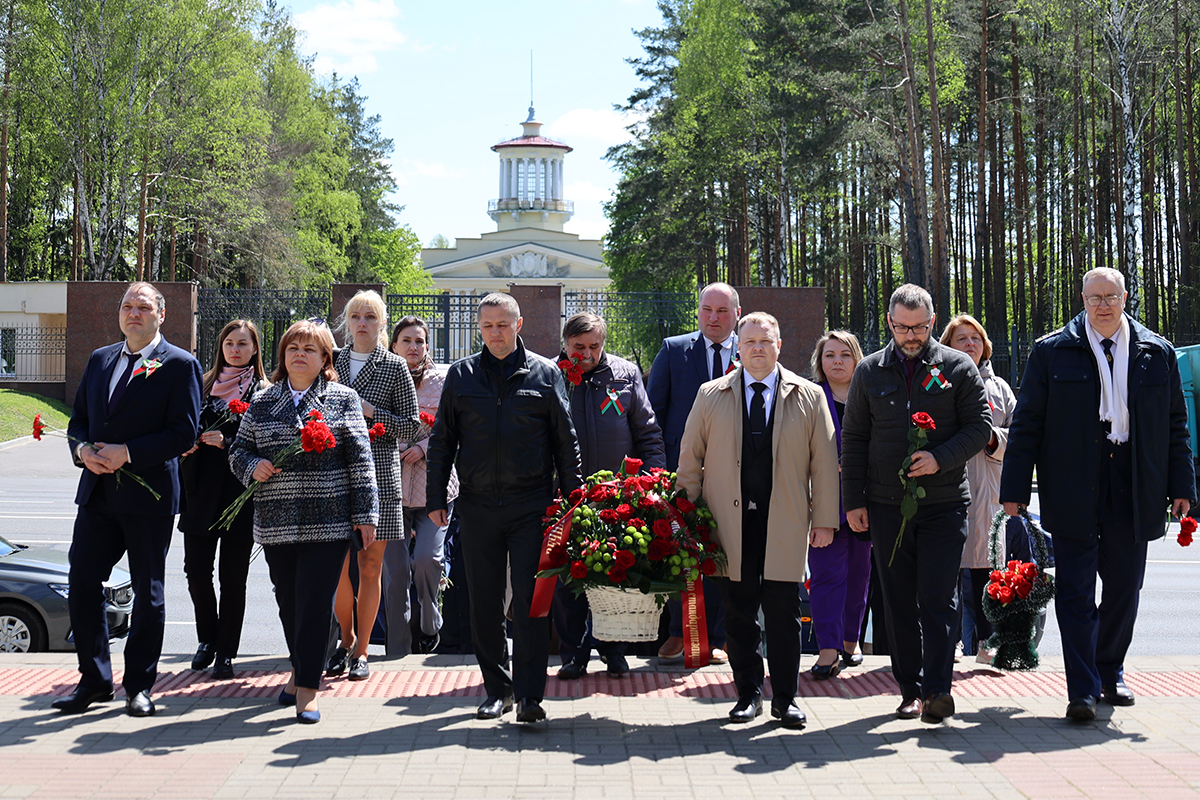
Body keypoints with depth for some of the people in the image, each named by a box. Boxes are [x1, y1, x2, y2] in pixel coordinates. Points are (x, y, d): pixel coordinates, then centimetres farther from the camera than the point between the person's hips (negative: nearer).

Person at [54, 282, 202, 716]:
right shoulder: (99, 360, 14)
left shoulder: (179, 365, -4)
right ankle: (94, 680, 17)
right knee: (82, 583, 4)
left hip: (148, 494, -5)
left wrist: (127, 453, -18)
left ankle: (139, 686, 16)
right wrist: (82, 449, -6)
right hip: (98, 491, 5)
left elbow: (184, 432, -11)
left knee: (148, 592, 5)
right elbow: (78, 419, 16)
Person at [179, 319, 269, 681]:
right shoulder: (205, 384, 14)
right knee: (196, 568, 1)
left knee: (232, 576, 0)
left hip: (240, 491, -3)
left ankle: (225, 651, 10)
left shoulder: (263, 391, 1)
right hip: (201, 489, 3)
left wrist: (227, 443, -18)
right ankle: (208, 639, 22)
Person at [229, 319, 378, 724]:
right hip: (276, 522, 3)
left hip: (328, 521, -3)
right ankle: (300, 669, 31)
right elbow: (238, 450, 18)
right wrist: (253, 466, -6)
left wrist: (365, 514, -4)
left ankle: (306, 689, 0)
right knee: (288, 601, 11)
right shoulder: (261, 404, 12)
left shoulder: (343, 400, 4)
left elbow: (360, 459, 1)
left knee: (315, 603, -6)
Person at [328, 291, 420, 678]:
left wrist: (371, 412, -11)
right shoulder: (333, 362, 11)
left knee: (369, 566, 2)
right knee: (338, 565, 1)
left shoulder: (394, 367, 2)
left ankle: (361, 650, 13)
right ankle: (346, 638, 23)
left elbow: (412, 425, 0)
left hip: (379, 474, -2)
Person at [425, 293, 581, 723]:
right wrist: (436, 498, 7)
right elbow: (442, 441, 13)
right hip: (477, 506, 2)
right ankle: (497, 688, 19)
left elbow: (566, 442, 7)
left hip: (531, 505, -2)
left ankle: (529, 695, -1)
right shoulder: (461, 375, 9)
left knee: (530, 600, -5)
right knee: (484, 603, 7)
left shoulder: (545, 373, 4)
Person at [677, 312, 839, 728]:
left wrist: (825, 518, 1)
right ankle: (748, 694, 18)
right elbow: (690, 457, 10)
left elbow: (824, 460, 6)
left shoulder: (809, 397, 7)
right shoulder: (711, 396, 8)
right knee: (738, 612, 5)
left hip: (785, 524, -1)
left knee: (784, 612, 1)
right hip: (729, 522, 1)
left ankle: (786, 698, 13)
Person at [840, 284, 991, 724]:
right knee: (899, 601, 6)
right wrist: (853, 501, 4)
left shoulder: (958, 367, 4)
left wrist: (940, 458, -15)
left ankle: (937, 688, -6)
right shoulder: (869, 371, 9)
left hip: (944, 503, -2)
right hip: (887, 504, 2)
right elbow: (853, 439, 10)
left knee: (939, 599, -7)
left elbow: (980, 425, 1)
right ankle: (910, 688, 14)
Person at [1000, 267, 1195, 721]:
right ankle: (1083, 691, -1)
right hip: (1074, 493, -2)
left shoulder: (1157, 353, 9)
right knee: (1075, 593, -4)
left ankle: (1111, 674, 30)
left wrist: (1181, 486, 6)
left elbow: (1176, 424, 12)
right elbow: (1027, 423, 2)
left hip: (1134, 493, 3)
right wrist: (1015, 488, -3)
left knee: (1124, 589, 11)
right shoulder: (1052, 352, 2)